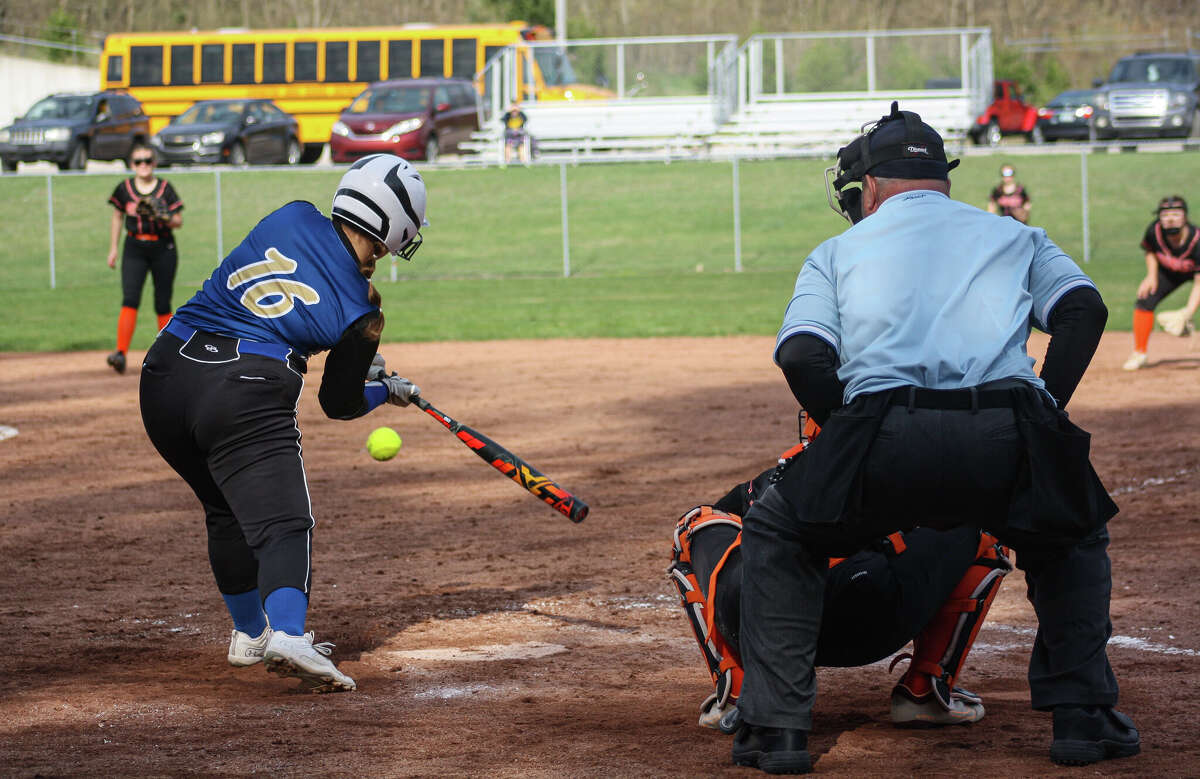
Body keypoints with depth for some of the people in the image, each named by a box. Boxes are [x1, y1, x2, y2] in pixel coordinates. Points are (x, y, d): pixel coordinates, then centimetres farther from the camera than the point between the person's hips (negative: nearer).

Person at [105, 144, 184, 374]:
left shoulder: (165, 188, -1)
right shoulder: (125, 188, 3)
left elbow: (179, 222, 0)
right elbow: (117, 217, 15)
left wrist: (163, 217, -21)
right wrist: (113, 249, 13)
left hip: (163, 249, 0)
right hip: (134, 249, 0)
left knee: (163, 304, 5)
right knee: (130, 299, -15)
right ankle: (121, 352, -24)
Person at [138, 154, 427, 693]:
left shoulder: (293, 218, 10)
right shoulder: (361, 311, 0)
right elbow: (340, 403, 12)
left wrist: (362, 357, 34)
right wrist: (390, 391, 33)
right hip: (244, 394, -6)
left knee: (228, 511, 23)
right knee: (281, 521, -9)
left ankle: (249, 633, 35)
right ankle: (288, 635, -34)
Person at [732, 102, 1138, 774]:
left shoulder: (839, 250, 26)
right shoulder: (1016, 236, 30)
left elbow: (802, 357, 9)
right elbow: (1084, 309, 11)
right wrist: (1045, 411, 13)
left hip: (887, 439, -1)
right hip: (1007, 437, 1)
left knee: (776, 534, 26)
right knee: (1076, 536, 33)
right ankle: (1084, 714, 20)